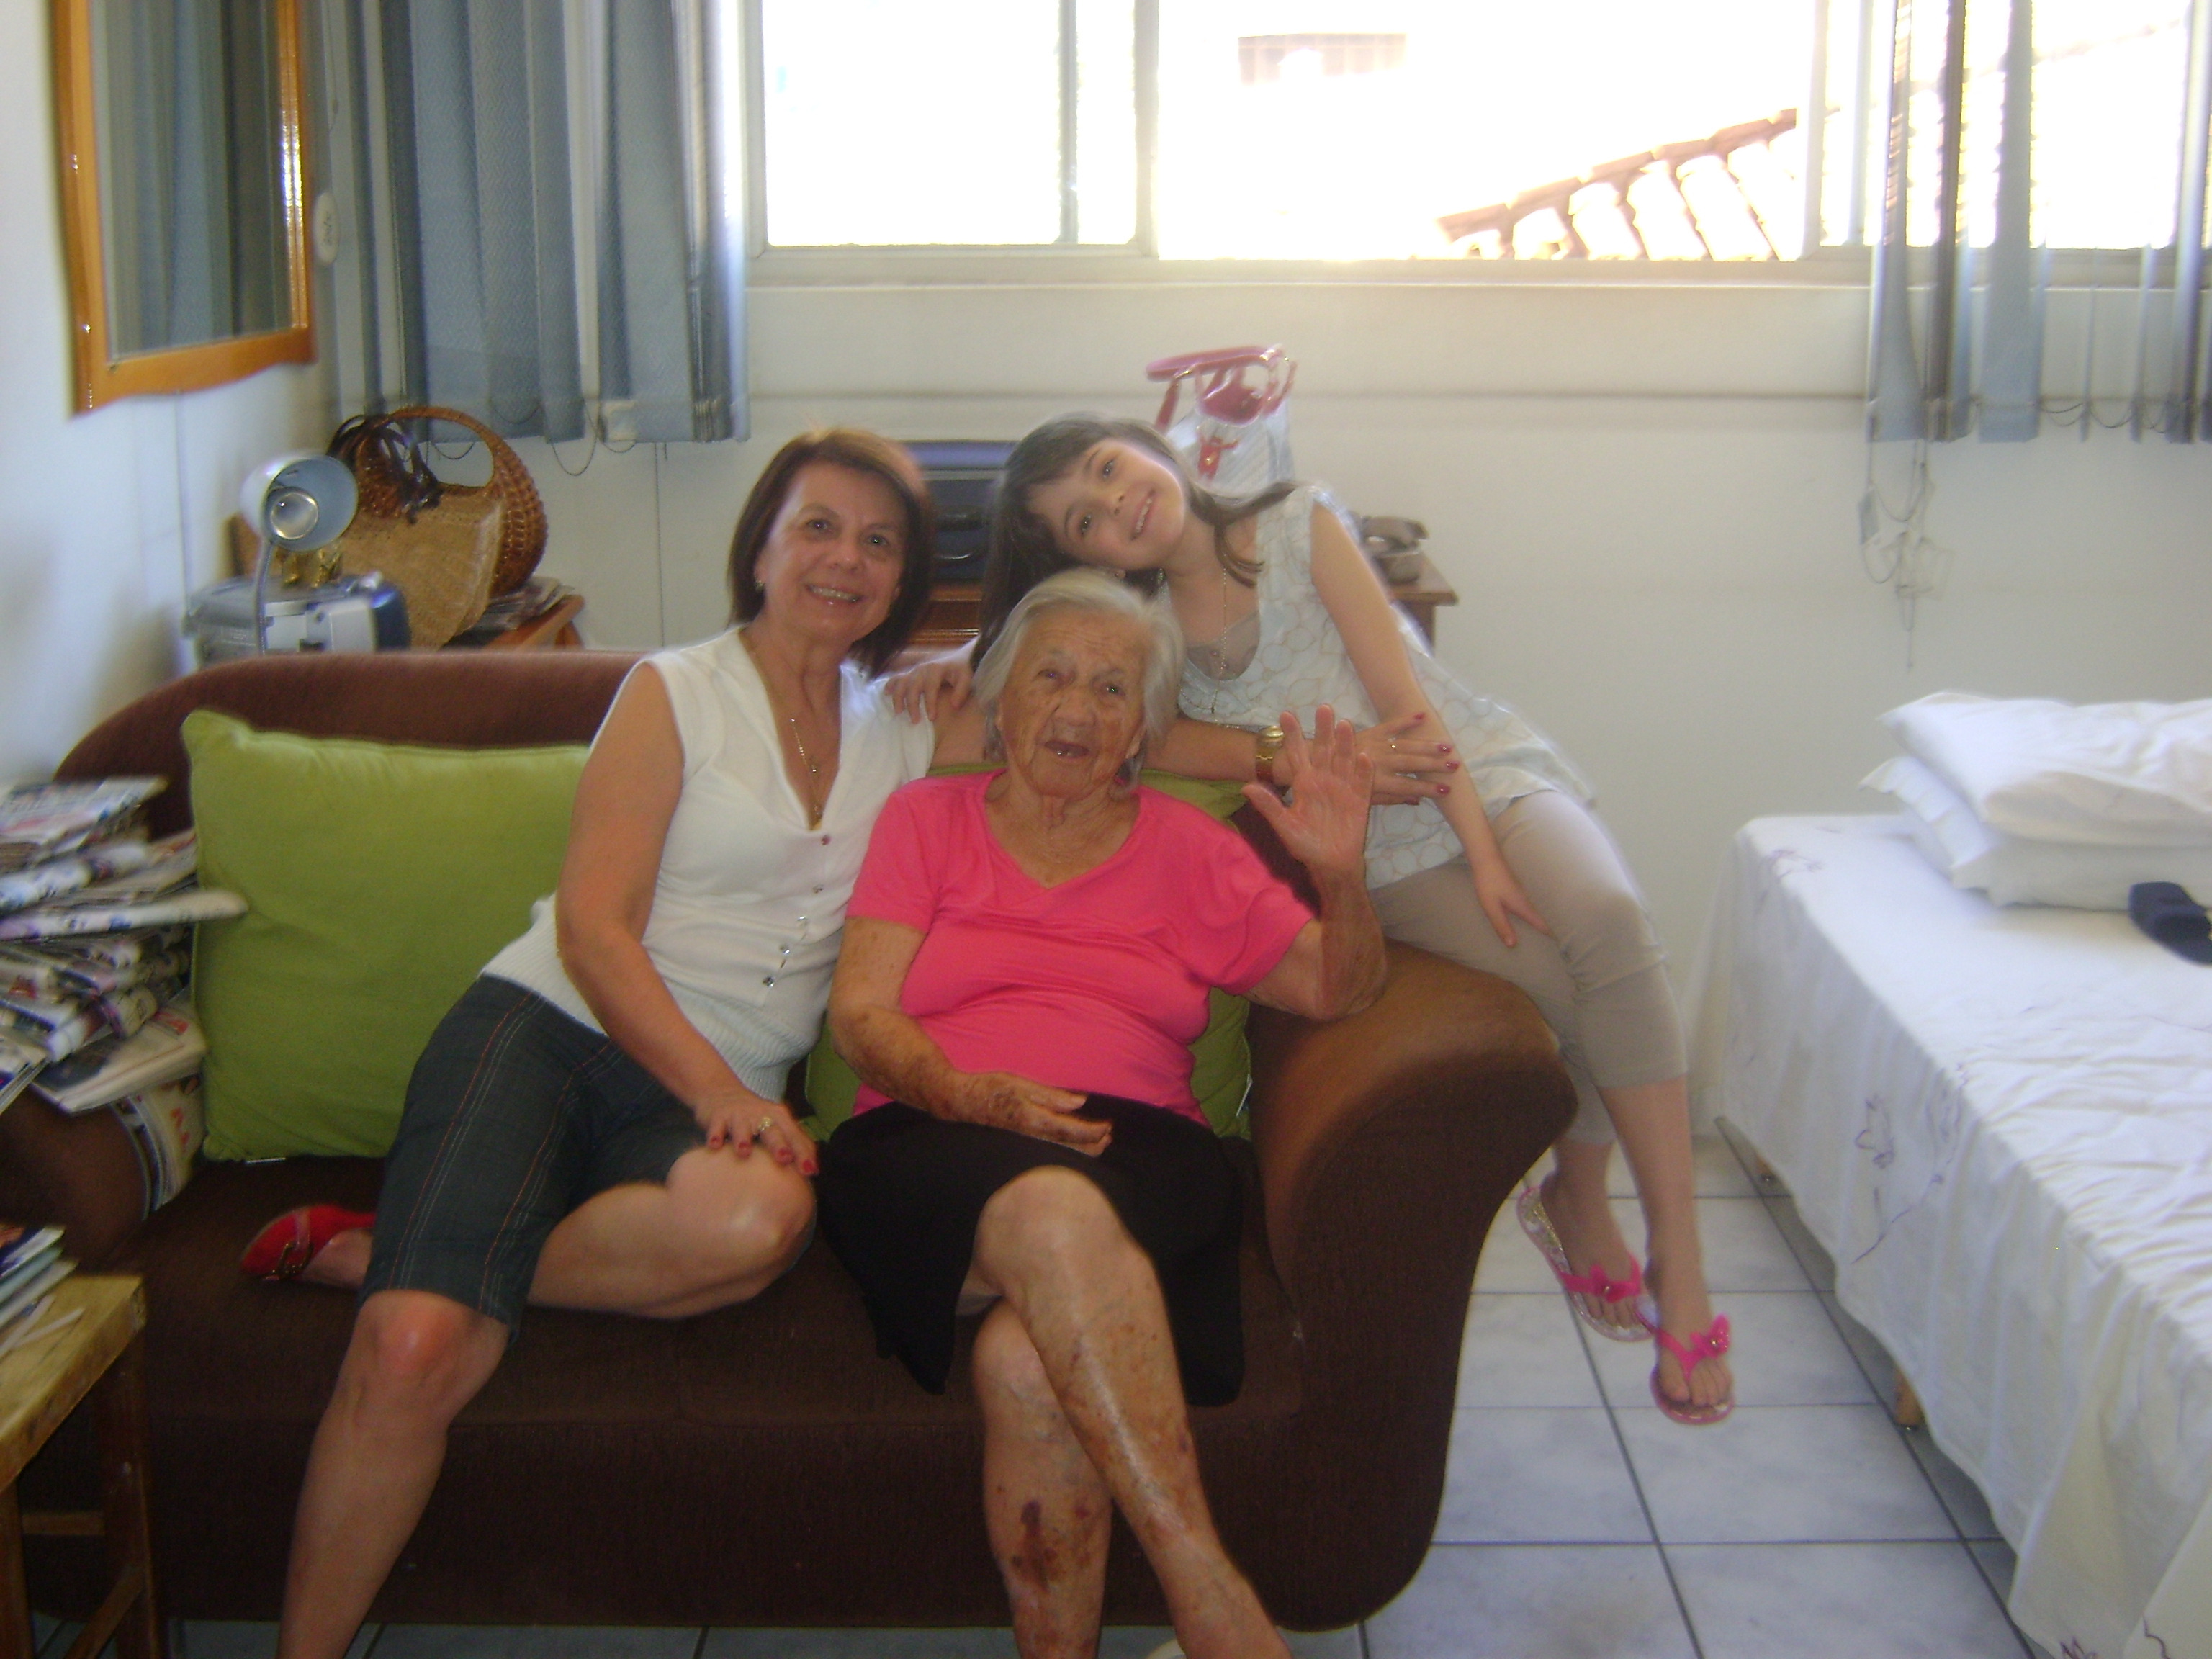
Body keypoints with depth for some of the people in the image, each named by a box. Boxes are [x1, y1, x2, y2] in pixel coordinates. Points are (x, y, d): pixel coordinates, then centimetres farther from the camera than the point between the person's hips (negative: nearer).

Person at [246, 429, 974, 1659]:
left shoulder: (903, 732, 19)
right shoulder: (676, 695, 5)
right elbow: (591, 925, -5)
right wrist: (715, 1087, -16)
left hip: (719, 1089, 4)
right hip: (548, 1029, -3)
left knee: (767, 1216, -35)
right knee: (416, 1353, -30)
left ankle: (389, 1256, -17)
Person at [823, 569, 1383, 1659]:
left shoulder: (1183, 846, 22)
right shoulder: (926, 820, 19)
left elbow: (1336, 990, 16)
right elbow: (859, 1012, 5)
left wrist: (1341, 877, -5)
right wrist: (970, 1093, -16)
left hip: (1135, 1150, 1)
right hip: (931, 1141, -1)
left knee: (1030, 1359, -35)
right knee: (1056, 1214, -39)